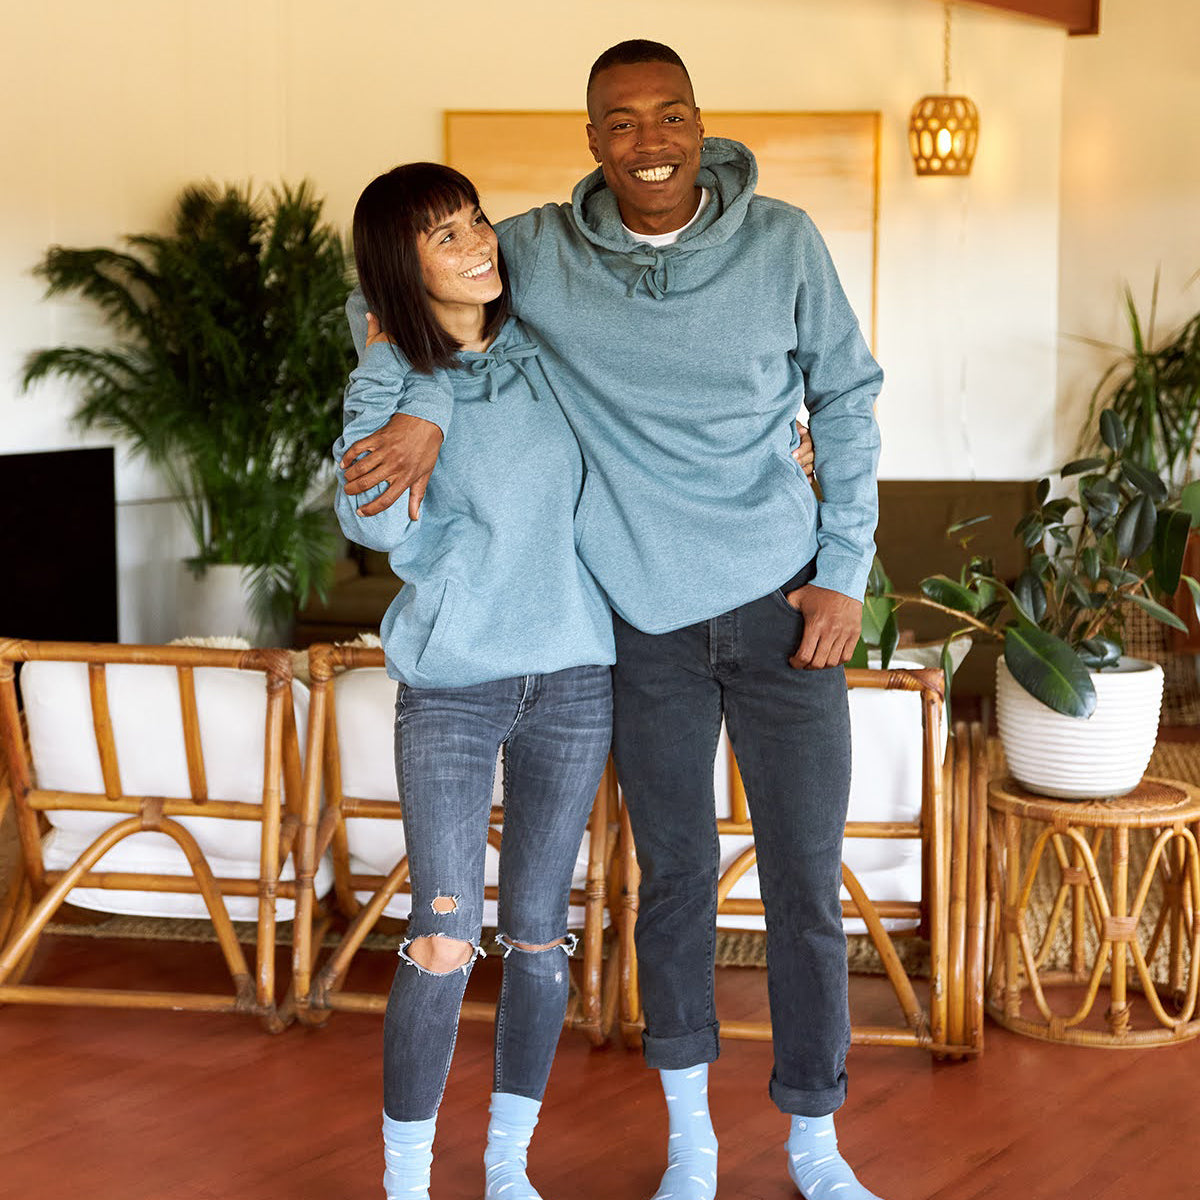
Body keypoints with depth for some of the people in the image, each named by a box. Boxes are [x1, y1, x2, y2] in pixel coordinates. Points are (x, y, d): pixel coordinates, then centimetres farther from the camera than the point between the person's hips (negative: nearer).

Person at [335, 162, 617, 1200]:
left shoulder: (547, 352, 5)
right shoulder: (392, 382, -4)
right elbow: (378, 525, -22)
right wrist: (381, 378, -19)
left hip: (572, 675, 3)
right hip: (452, 685, -3)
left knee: (539, 937, 9)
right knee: (444, 943, -6)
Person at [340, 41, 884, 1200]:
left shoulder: (781, 243, -7)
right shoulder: (539, 254, -6)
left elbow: (846, 397, 3)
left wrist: (846, 572, -2)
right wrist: (421, 410, -11)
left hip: (781, 604, 0)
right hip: (647, 621, 1)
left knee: (806, 883, 4)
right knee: (675, 875, 12)